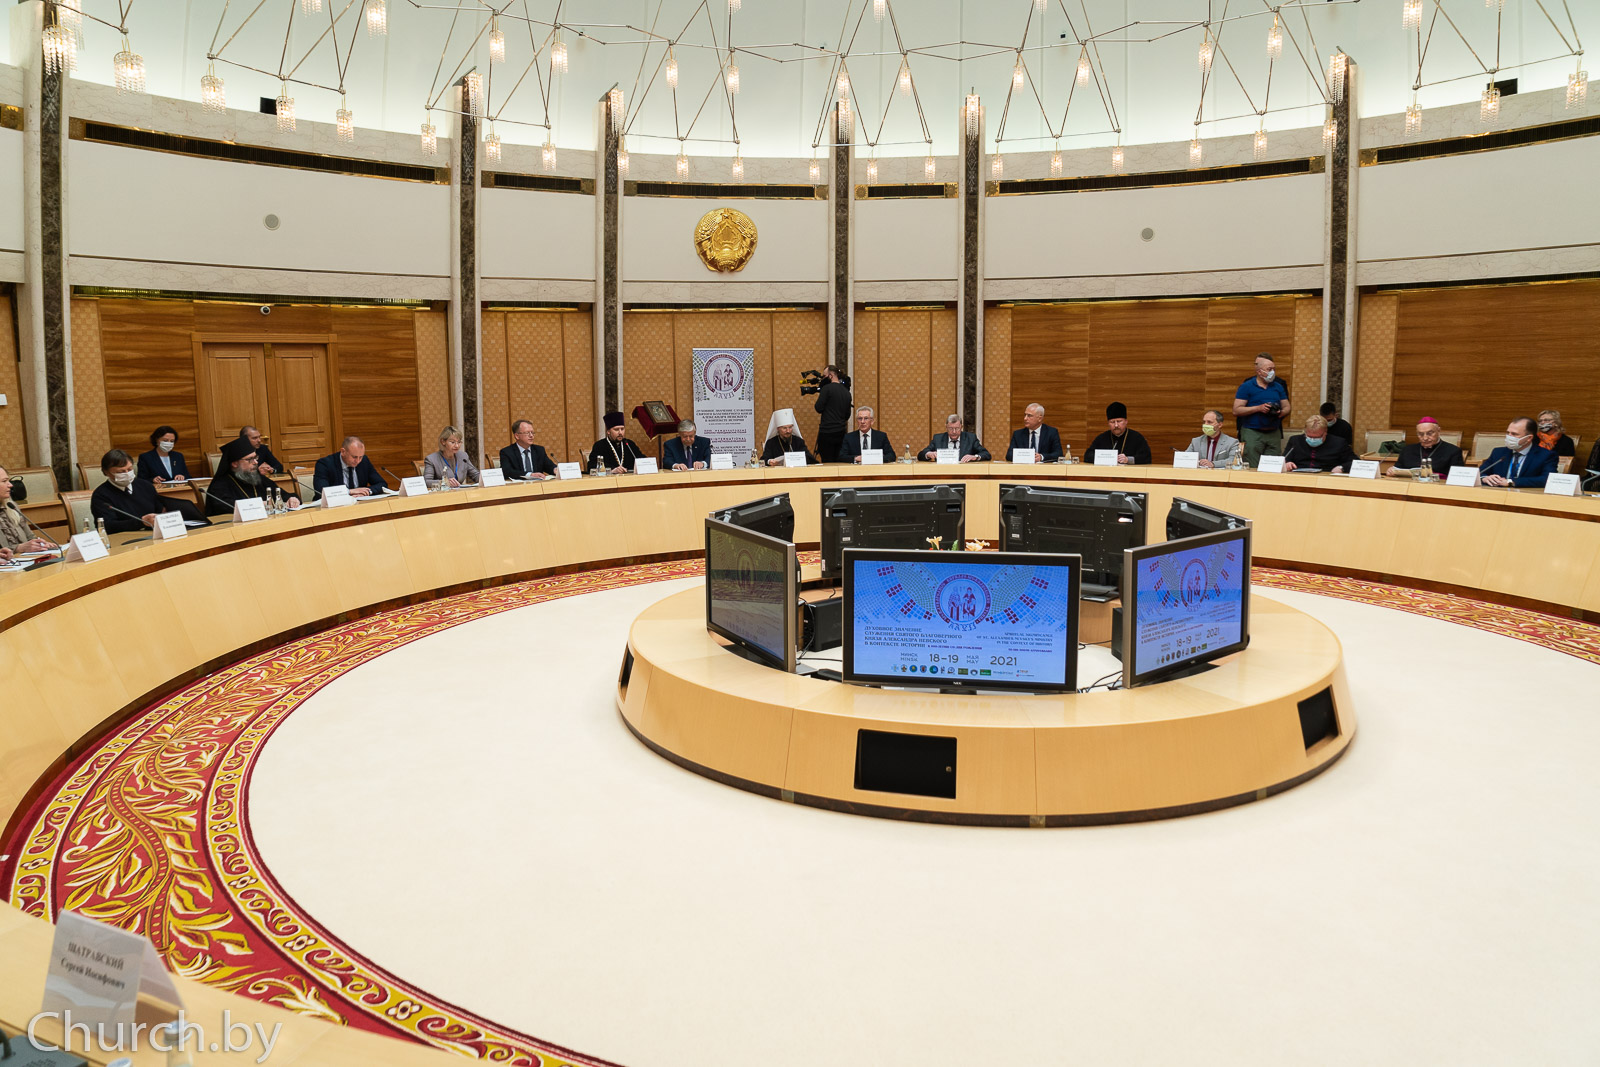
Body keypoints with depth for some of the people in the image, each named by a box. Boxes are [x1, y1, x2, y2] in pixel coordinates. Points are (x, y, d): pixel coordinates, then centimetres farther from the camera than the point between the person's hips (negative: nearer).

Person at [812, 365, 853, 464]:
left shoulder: (827, 388, -10)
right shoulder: (846, 392, 12)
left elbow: (819, 409, -11)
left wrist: (819, 397, 6)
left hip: (827, 432, -7)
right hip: (841, 432, 7)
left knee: (827, 462, -4)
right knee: (839, 462, 10)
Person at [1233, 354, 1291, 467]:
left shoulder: (1278, 387, 14)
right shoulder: (1246, 386, 0)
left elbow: (1287, 407, 15)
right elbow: (1236, 410, -7)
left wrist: (1281, 413, -9)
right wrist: (1259, 408, -16)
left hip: (1274, 433, 4)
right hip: (1252, 433, -4)